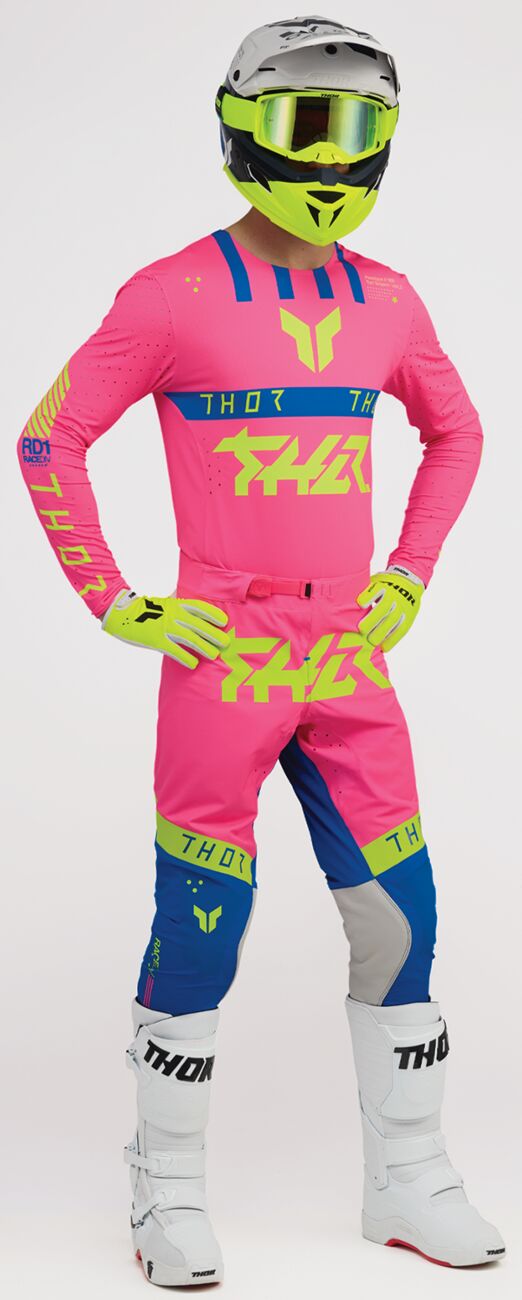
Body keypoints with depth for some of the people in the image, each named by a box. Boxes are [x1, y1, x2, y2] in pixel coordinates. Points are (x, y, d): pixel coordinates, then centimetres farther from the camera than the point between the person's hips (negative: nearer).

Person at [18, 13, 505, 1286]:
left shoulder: (385, 299, 8)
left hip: (350, 661, 5)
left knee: (401, 915, 7)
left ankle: (408, 1180, 24)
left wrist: (411, 574, 12)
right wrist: (120, 608, -7)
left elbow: (455, 431, 23)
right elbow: (48, 443, -6)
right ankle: (169, 1190, 20)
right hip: (223, 662, -5)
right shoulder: (174, 296, -8)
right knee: (201, 931, 1)